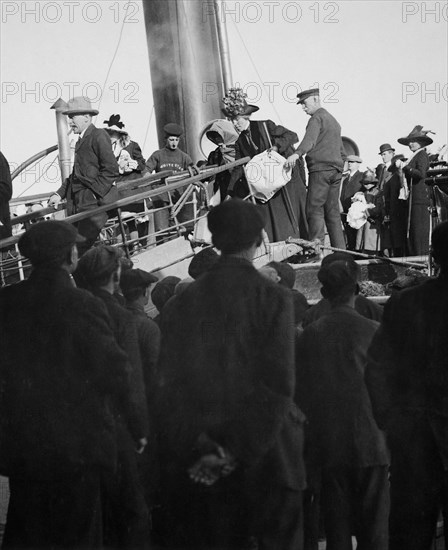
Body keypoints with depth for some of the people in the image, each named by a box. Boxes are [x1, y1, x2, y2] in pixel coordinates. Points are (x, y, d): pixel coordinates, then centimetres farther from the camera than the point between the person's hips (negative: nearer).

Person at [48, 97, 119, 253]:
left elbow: (111, 170, -12)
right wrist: (59, 194, 13)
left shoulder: (99, 136, -4)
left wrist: (95, 193, -16)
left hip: (95, 203, -9)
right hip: (79, 204, 9)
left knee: (81, 247, -15)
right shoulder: (81, 140, 22)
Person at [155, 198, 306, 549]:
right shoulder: (272, 298, -7)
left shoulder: (183, 303, 3)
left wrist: (199, 447, -2)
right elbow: (278, 383, -15)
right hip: (266, 454, -3)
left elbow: (172, 384, 0)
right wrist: (241, 449, -13)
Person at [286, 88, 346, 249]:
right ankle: (340, 250, 4)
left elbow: (310, 140, -25)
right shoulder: (333, 120, 25)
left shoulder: (317, 118, -4)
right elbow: (342, 152, 29)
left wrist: (297, 154, -39)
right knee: (332, 211, 8)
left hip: (320, 168, -9)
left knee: (315, 210, -11)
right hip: (336, 170, 9)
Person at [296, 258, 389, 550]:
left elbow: (301, 391, 3)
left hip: (330, 446, 1)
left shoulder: (310, 335, -2)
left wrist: (309, 445, 12)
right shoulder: (374, 332, -6)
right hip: (371, 445, -1)